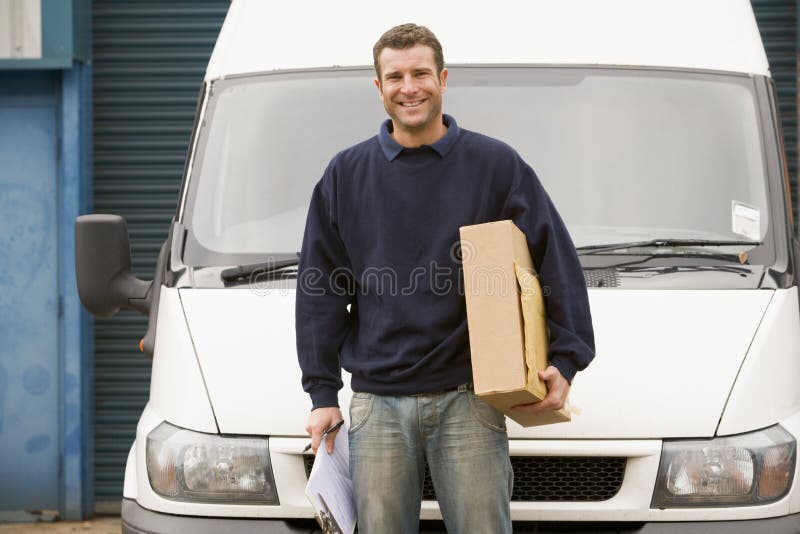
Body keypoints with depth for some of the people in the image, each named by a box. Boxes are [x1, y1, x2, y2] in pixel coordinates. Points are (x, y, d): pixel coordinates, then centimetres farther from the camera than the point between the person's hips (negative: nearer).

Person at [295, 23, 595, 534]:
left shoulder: (496, 164, 3)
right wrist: (323, 393, 4)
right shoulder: (347, 174, 8)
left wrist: (566, 362, -5)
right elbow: (320, 289, 9)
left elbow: (559, 262, 3)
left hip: (468, 400, -2)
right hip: (377, 404, 2)